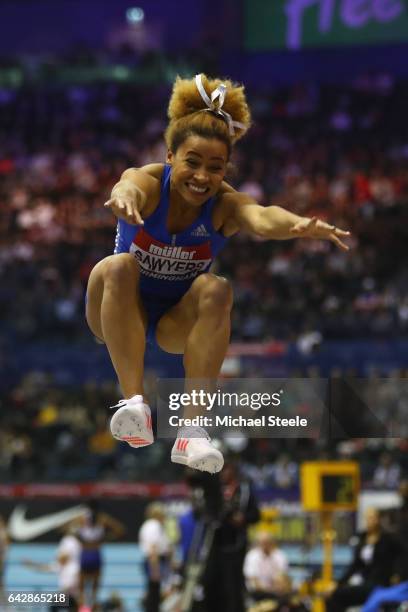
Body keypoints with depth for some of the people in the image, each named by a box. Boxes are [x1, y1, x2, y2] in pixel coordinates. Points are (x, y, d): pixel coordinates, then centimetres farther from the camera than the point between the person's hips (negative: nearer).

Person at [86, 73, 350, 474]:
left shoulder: (225, 205, -19)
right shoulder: (149, 182, -20)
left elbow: (260, 218, -43)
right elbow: (131, 187, -47)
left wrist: (299, 226, -68)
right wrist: (125, 196, -73)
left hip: (178, 322, 1)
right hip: (122, 314, -1)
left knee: (216, 290, -30)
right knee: (117, 268, -32)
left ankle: (192, 428, -32)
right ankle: (133, 399, -35)